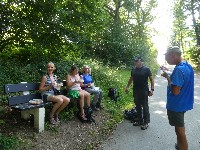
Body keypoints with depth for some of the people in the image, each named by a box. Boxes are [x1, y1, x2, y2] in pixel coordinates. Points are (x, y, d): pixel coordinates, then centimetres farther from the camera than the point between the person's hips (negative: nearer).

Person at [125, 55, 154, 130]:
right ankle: (140, 121, 27)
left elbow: (151, 79, -6)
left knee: (145, 107, 2)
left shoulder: (146, 69, -7)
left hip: (144, 91, -5)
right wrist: (127, 87, 13)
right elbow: (131, 78, 18)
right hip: (136, 91, 5)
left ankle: (146, 122, 12)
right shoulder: (133, 69, 6)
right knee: (138, 106, 13)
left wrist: (152, 89, -14)